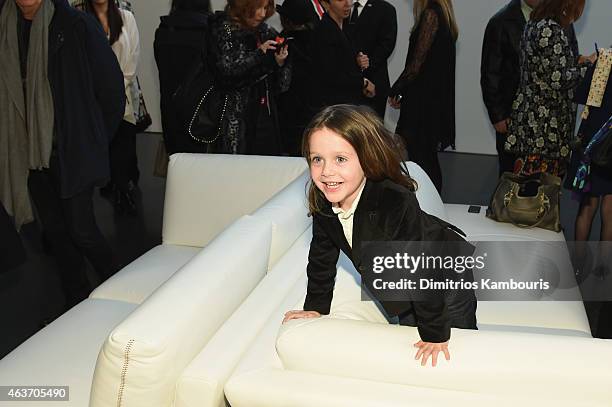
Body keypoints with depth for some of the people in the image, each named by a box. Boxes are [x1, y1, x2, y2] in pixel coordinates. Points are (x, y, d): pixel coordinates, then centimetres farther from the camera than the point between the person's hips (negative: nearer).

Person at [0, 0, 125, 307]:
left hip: (72, 151, -5)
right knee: (54, 230, 11)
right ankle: (78, 305, 26)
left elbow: (112, 87, -4)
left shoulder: (76, 26, -8)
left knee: (81, 229, -5)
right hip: (30, 152, 5)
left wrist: (95, 140, 1)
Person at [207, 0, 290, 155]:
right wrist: (259, 53, -15)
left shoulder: (268, 33, 11)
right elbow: (227, 69, -14)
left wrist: (280, 63, -8)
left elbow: (281, 85, 11)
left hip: (266, 117, 4)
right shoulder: (224, 30, -1)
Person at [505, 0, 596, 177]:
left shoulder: (534, 25, 13)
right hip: (545, 127, -10)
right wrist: (588, 65, -5)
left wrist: (576, 61, 18)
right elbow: (559, 79, -19)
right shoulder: (551, 30, -16)